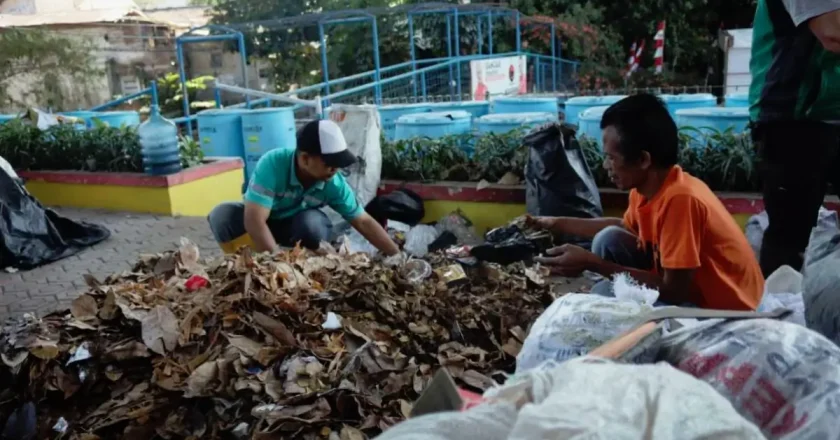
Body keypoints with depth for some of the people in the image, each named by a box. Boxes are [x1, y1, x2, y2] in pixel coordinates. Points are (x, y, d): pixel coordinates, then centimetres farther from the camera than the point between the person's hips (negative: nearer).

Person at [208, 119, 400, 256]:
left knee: (313, 223, -34)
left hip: (296, 223, 1)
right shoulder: (273, 164, -36)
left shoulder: (334, 183, -25)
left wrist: (398, 256, -20)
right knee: (222, 215, -32)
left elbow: (364, 222, -17)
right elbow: (254, 221, -41)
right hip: (258, 219, -1)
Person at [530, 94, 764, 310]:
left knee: (604, 295, -22)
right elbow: (626, 228, 19)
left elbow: (674, 291, -28)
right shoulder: (644, 188, -4)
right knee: (609, 240, -1)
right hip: (687, 286, 8)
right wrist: (558, 224, 15)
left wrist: (592, 264, -27)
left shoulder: (681, 198, -30)